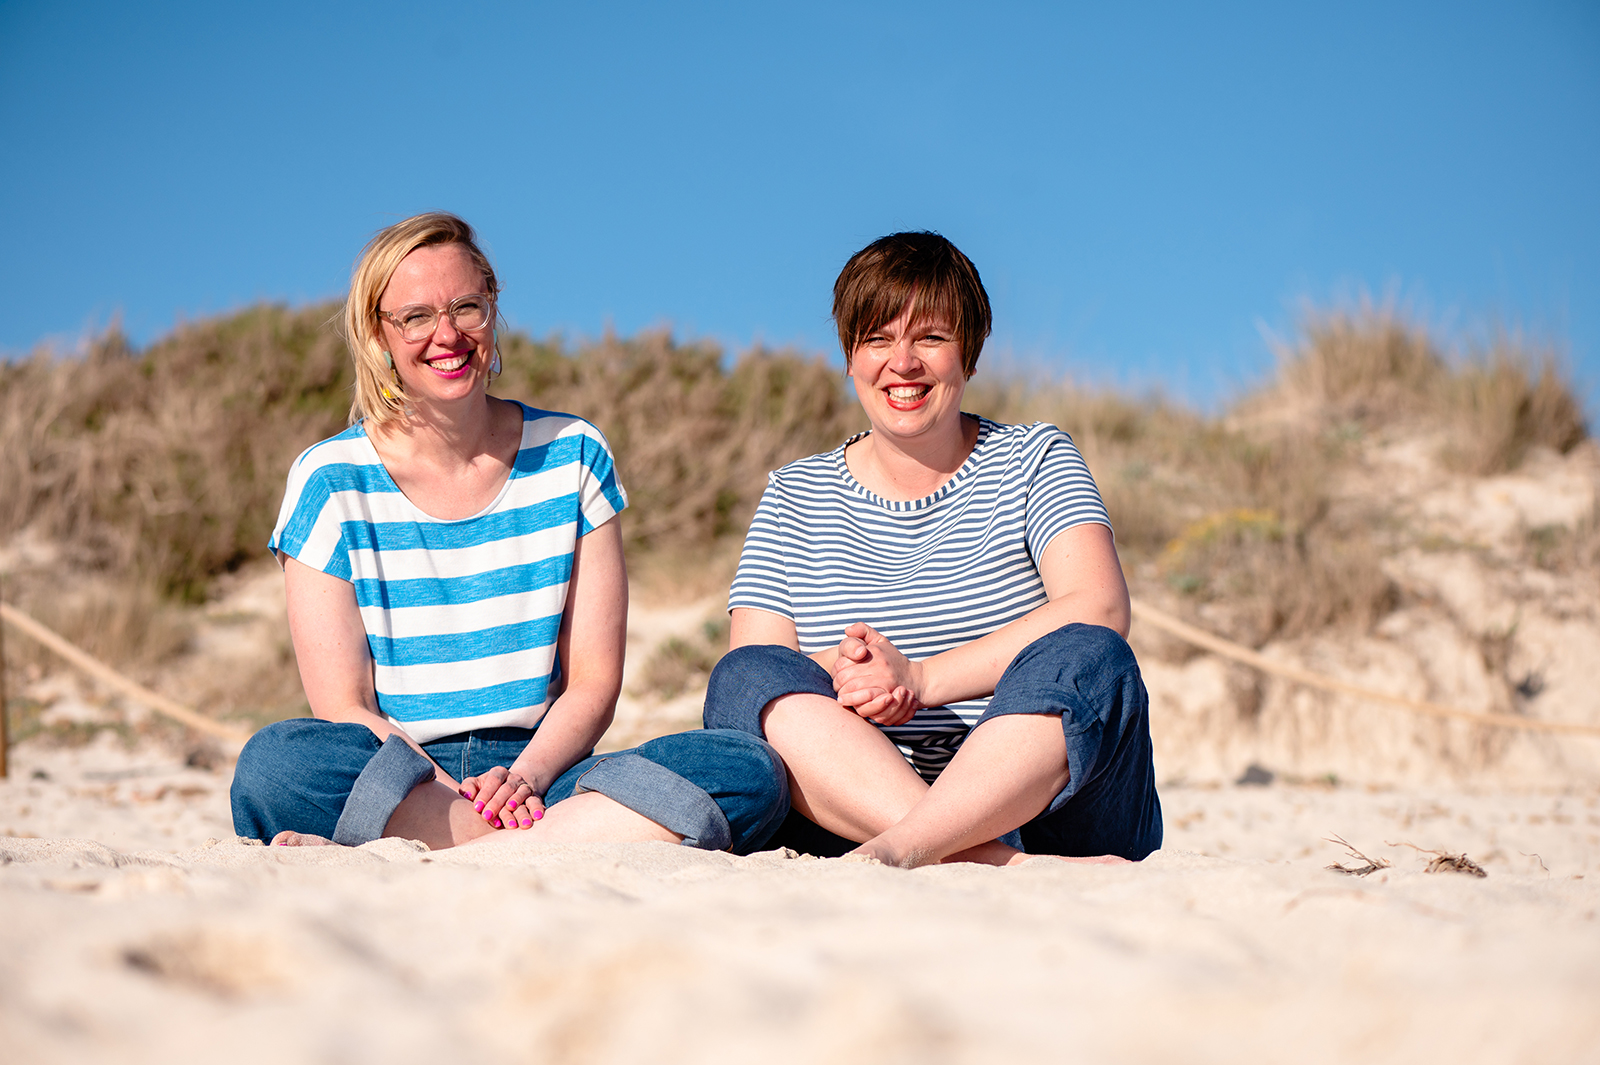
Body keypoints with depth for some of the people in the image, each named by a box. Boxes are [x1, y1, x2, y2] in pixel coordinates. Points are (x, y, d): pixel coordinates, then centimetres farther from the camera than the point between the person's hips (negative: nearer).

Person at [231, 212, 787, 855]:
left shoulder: (572, 457, 8)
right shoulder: (329, 482, 1)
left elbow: (593, 683, 4)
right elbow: (342, 709, -5)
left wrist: (525, 777, -16)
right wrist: (463, 799, -21)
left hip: (538, 772, 3)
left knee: (751, 772, -25)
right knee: (276, 763, -36)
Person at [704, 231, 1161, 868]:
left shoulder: (1032, 459, 10)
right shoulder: (793, 498, 15)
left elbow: (1100, 610, -9)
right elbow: (750, 684, 3)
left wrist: (921, 679, -18)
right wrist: (838, 670, -21)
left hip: (1039, 806, -1)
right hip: (852, 811, 2)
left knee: (1085, 659, -28)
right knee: (745, 677, -24)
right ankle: (1013, 867, -40)